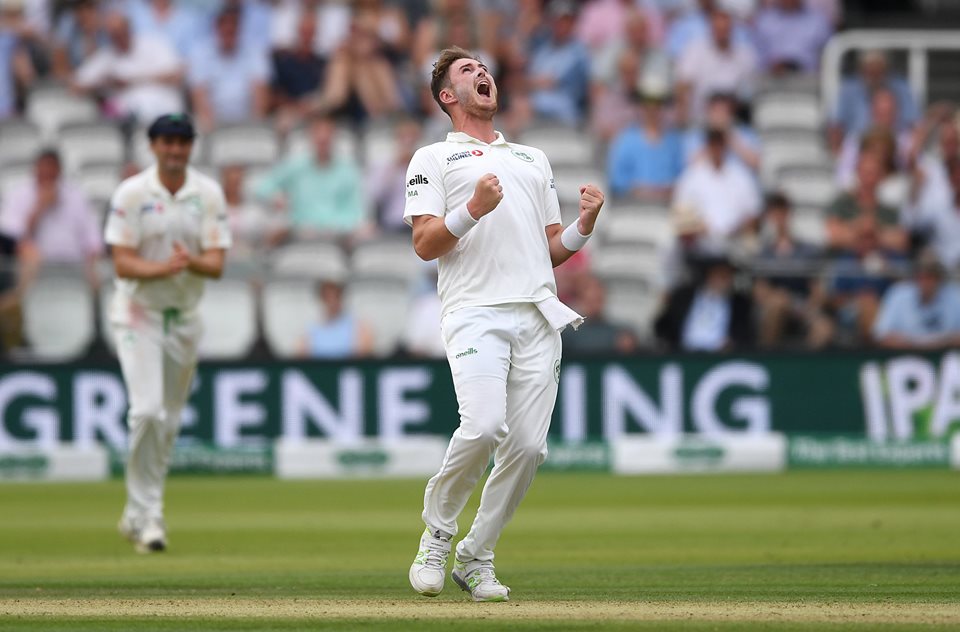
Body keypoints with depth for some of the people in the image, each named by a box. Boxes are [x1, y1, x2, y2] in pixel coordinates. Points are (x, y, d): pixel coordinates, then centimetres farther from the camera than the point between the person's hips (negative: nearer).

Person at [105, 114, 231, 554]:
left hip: (186, 316, 4)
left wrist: (192, 262, -29)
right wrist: (163, 268, -32)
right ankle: (148, 514, -12)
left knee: (169, 422, 9)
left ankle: (137, 516, 23)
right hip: (138, 314, -4)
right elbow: (122, 264, -13)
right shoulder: (131, 194, -8)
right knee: (148, 412, -18)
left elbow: (217, 264, -6)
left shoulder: (208, 194, 0)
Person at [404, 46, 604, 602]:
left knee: (528, 444, -7)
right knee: (483, 425, -24)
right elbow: (425, 245, 0)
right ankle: (437, 533, -1)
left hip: (538, 315, 5)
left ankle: (476, 558, 8)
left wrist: (584, 227, 5)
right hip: (475, 311, -5)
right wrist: (474, 209, -15)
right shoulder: (434, 158, 13)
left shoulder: (534, 160, 28)